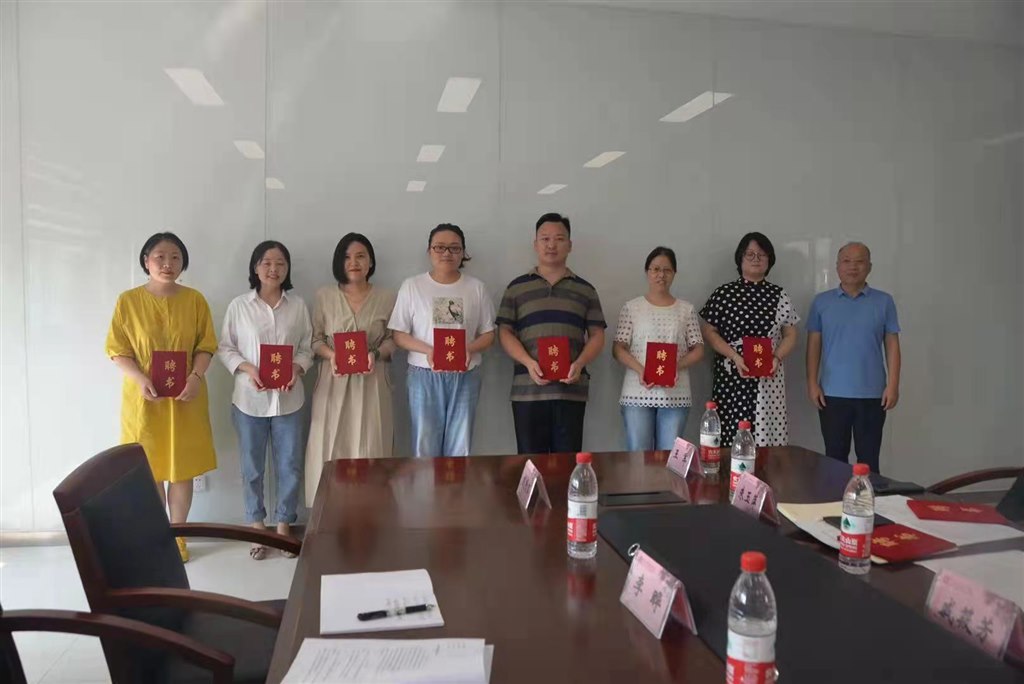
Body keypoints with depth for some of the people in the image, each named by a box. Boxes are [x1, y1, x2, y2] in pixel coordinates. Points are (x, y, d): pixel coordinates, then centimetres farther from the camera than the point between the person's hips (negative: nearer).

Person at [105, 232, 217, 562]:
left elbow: (206, 346, 1)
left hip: (185, 398, 1)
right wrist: (141, 379, -18)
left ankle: (177, 536, 24)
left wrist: (196, 377, -15)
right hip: (144, 398, -1)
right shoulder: (128, 300, -3)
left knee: (182, 468, 8)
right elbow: (117, 350, -2)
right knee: (149, 469, 7)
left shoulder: (194, 300, 0)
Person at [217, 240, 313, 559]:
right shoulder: (239, 305, -2)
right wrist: (247, 368, -15)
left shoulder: (298, 305, 2)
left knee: (290, 465, 8)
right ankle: (257, 527, 26)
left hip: (288, 398, 1)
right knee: (252, 467, 10)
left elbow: (307, 347, 5)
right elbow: (224, 348, 1)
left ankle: (284, 526, 25)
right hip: (250, 398, -1)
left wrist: (297, 368, -14)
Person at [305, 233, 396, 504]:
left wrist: (376, 354, -15)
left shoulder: (387, 297, 3)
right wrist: (331, 355, -15)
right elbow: (314, 338, 4)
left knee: (369, 446, 1)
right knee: (331, 446, 1)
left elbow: (392, 339, 4)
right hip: (334, 381, 0)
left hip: (371, 382, 0)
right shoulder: (325, 295, 3)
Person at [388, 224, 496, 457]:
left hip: (465, 376, 1)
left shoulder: (476, 288, 6)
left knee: (460, 447, 5)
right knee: (425, 446, 3)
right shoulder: (412, 286, 1)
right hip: (424, 375, -1)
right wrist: (427, 350, -18)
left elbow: (488, 334, 7)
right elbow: (399, 334, 0)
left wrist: (469, 348, -14)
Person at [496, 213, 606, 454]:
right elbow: (505, 332, 6)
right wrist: (528, 362, -11)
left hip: (572, 389, 1)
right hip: (528, 389, 0)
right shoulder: (517, 287, 11)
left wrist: (579, 364, -10)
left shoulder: (585, 290, 14)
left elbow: (597, 335, 10)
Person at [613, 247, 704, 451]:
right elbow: (618, 348, 1)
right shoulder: (631, 307, 5)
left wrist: (677, 365, -12)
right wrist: (640, 370, -15)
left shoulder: (686, 309, 10)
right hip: (637, 394, -1)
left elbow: (698, 349, 7)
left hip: (675, 395, 1)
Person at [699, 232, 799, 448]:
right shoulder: (723, 293, 4)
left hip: (768, 378, 2)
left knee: (766, 438, -3)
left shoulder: (779, 295, 10)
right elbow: (708, 331, 1)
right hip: (731, 378, -1)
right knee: (729, 439, -5)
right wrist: (735, 356, -11)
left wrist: (777, 358, -7)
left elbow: (790, 335, 13)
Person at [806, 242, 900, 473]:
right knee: (835, 456, 9)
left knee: (868, 458, 7)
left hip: (872, 394, 0)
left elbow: (892, 345, 3)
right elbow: (814, 345, 4)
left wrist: (893, 385, -5)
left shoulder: (884, 302, 3)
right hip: (832, 394, 0)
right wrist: (812, 383, -2)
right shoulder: (821, 302, 4)